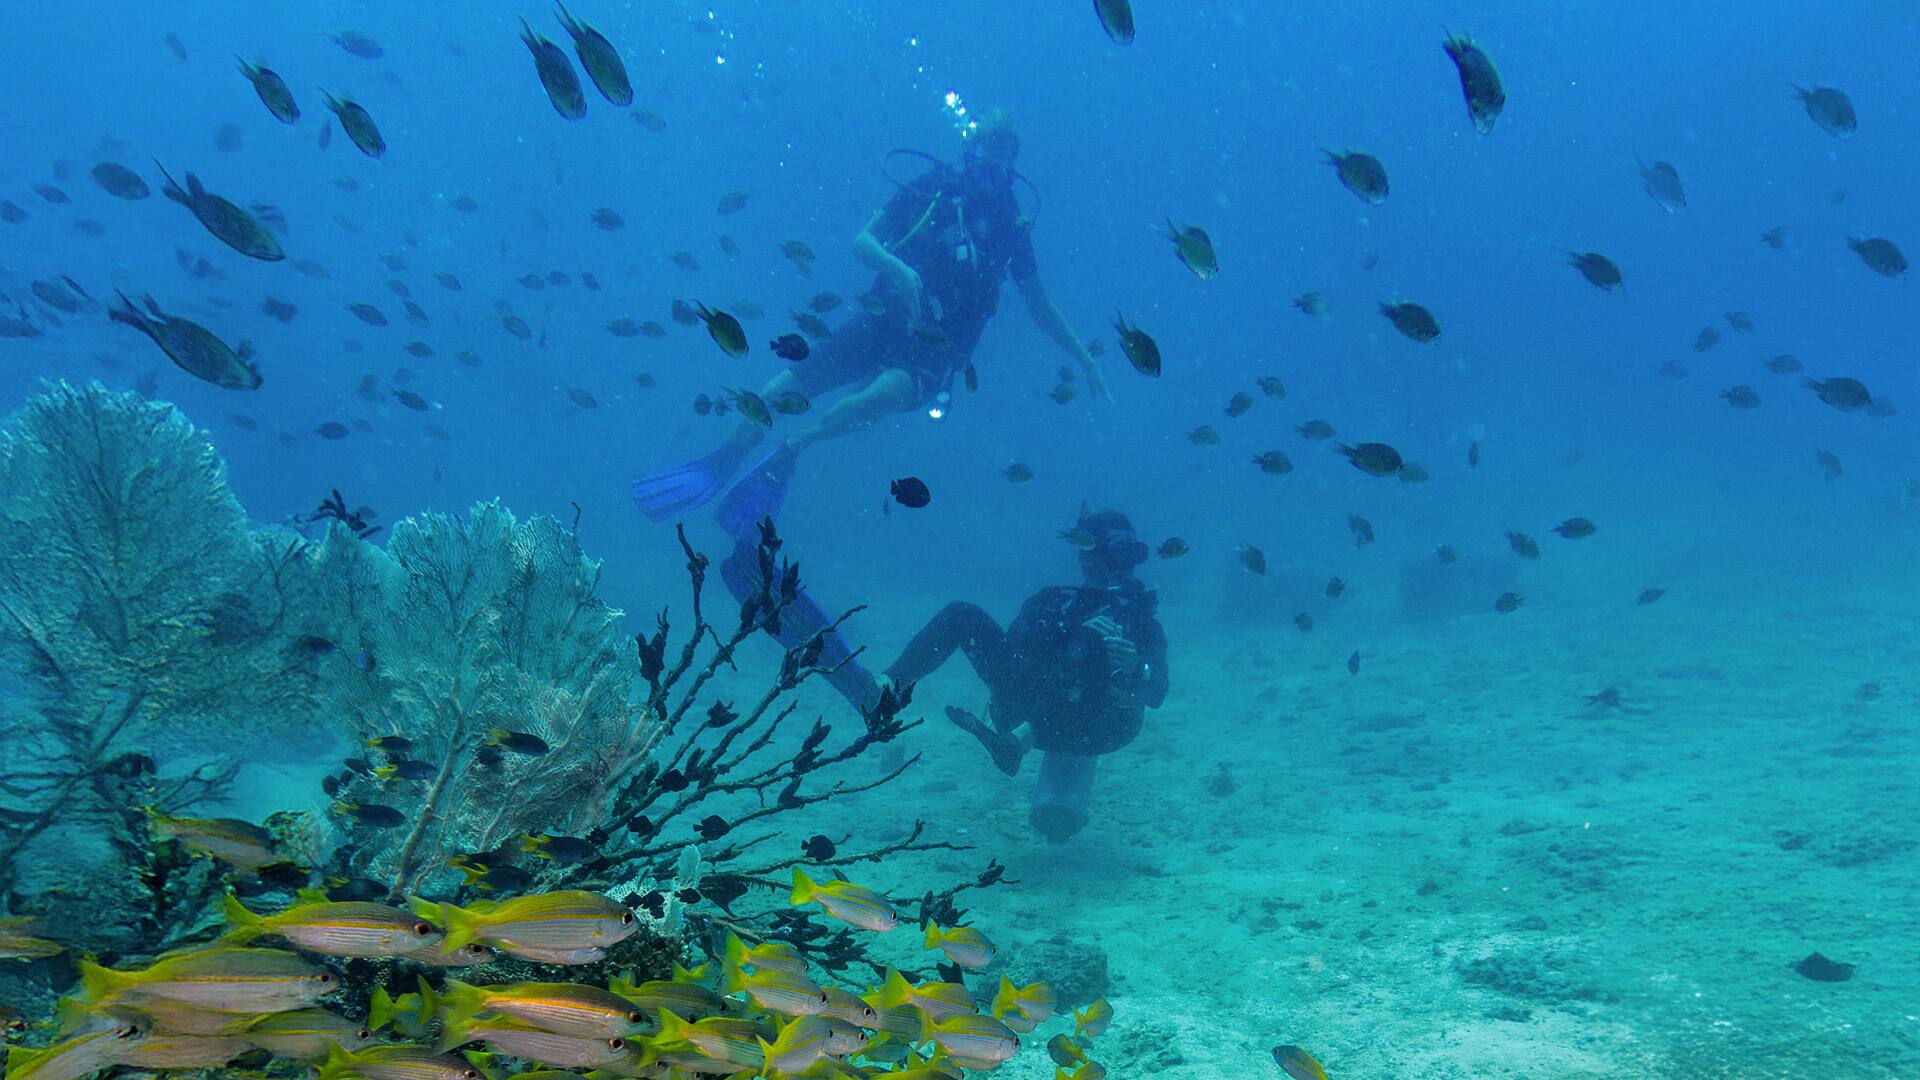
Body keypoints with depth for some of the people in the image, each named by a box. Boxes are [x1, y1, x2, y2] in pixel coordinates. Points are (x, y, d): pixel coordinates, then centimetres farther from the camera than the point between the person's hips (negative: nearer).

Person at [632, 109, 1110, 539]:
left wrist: (1083, 357, 9)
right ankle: (721, 463, 2)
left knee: (887, 393, -35)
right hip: (886, 321, 1)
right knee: (785, 388, -13)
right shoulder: (928, 191, -1)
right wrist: (898, 268, -26)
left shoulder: (1010, 223, 2)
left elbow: (1041, 307, 11)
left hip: (940, 348, -1)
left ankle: (788, 450, -22)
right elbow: (863, 241, -6)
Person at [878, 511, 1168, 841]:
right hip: (1030, 708, 3)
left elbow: (1156, 693, -2)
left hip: (1089, 728, -3)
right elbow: (1013, 645, 0)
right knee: (963, 615, -9)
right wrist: (1078, 631, -17)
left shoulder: (1143, 622, 13)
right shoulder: (1053, 600, 19)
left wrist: (1132, 669, -27)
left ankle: (1021, 739, -43)